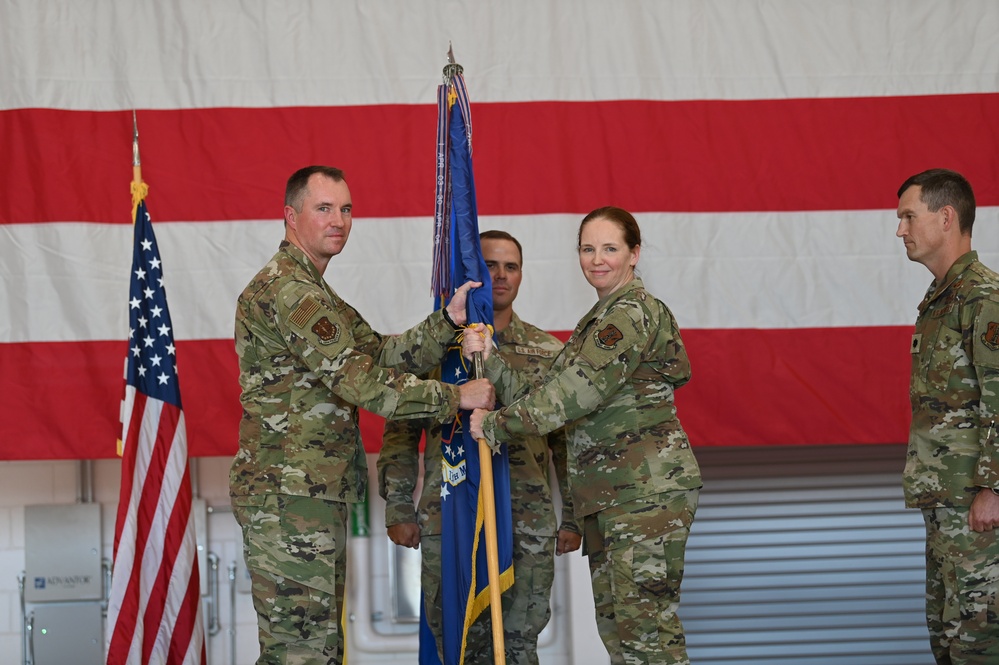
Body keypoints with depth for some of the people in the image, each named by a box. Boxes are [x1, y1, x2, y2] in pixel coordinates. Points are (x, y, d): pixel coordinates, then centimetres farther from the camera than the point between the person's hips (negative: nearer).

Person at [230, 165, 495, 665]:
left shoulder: (314, 293, 22)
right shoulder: (287, 290, -13)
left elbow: (381, 353, 12)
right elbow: (362, 383, -18)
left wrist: (449, 321, -1)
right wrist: (456, 397, -11)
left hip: (315, 495, 11)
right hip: (289, 497, -11)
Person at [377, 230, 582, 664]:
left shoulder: (548, 352, 11)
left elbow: (567, 442, 12)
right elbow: (400, 433, 6)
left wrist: (572, 519, 7)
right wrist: (398, 510, 0)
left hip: (528, 525, 1)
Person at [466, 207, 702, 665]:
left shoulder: (632, 312, -11)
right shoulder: (597, 321, 21)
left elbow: (572, 395, -18)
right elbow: (543, 397, 12)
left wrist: (494, 425, -9)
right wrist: (488, 358, -1)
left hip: (649, 489, -10)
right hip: (609, 495, 10)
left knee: (643, 619, -13)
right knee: (614, 624, 9)